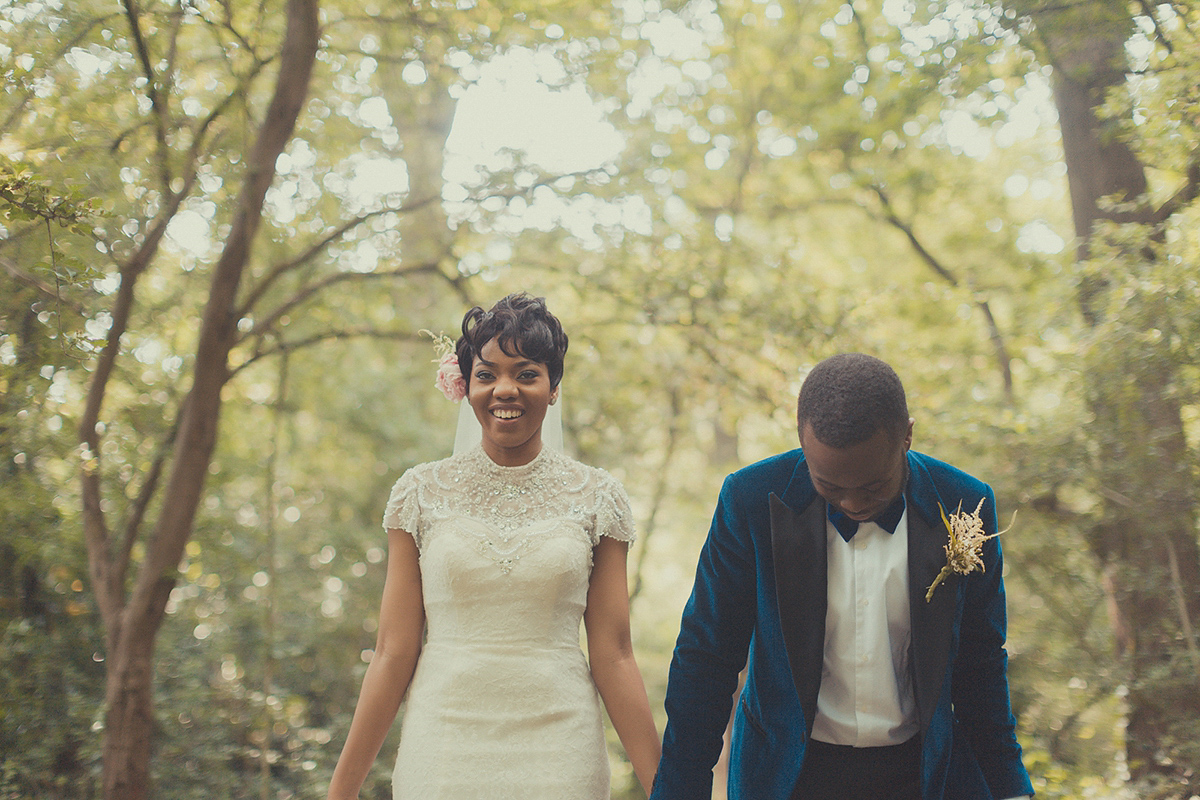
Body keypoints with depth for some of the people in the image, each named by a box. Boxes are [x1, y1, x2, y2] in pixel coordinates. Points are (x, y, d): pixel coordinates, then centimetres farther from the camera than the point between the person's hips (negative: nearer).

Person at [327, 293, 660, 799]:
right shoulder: (422, 492, 1)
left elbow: (612, 657, 2)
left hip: (557, 753, 0)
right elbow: (393, 654, 1)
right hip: (443, 749, 0)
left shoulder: (597, 497, 1)